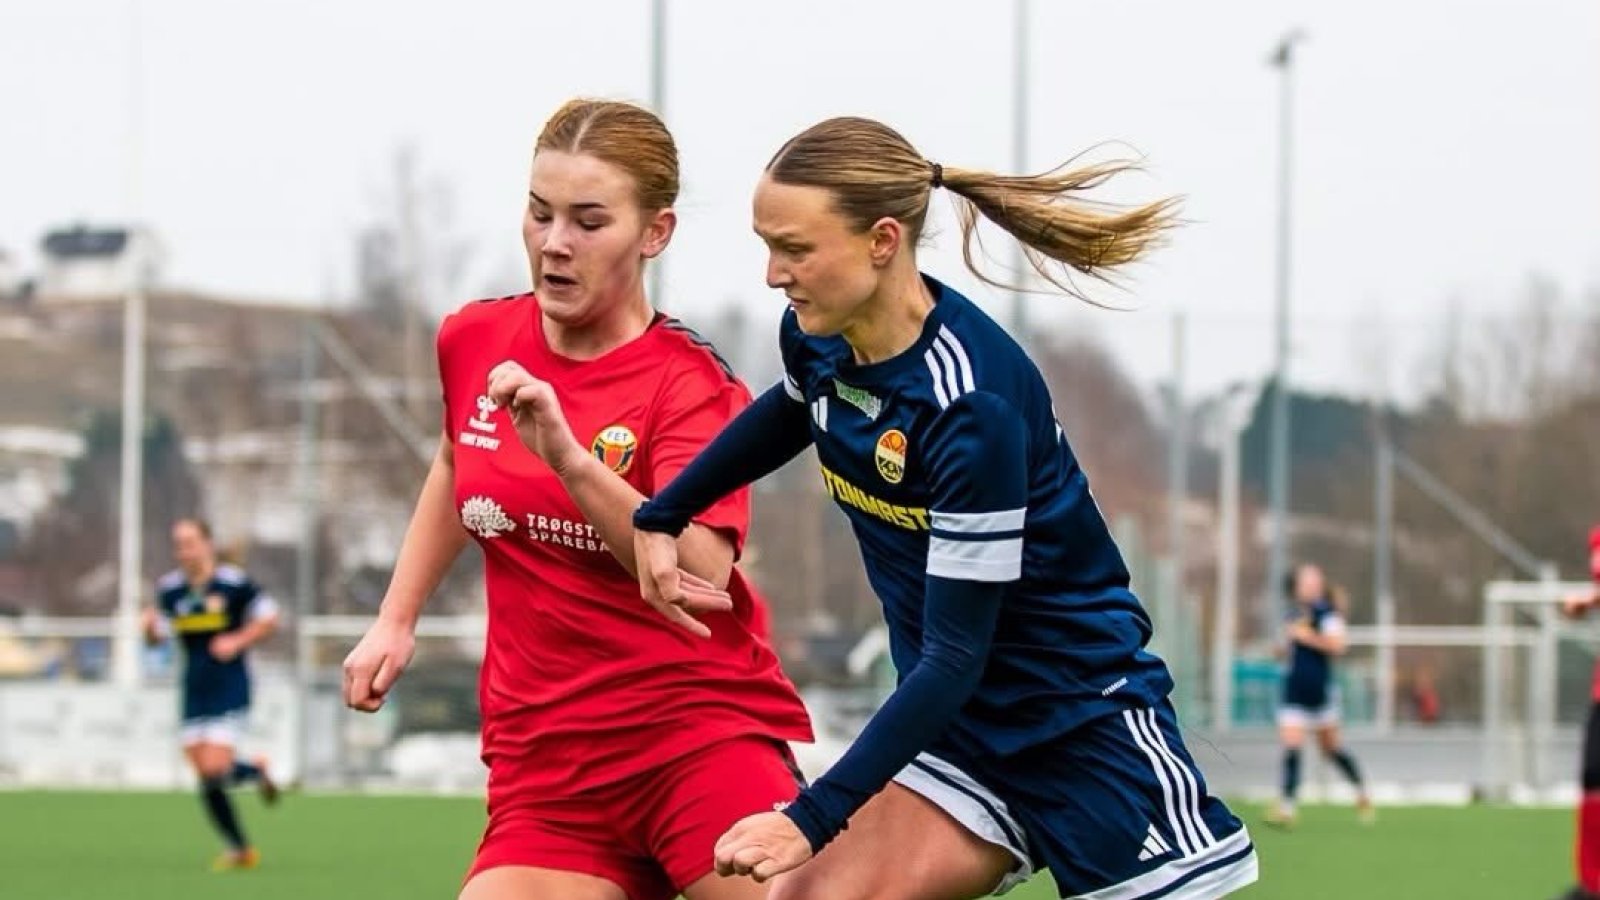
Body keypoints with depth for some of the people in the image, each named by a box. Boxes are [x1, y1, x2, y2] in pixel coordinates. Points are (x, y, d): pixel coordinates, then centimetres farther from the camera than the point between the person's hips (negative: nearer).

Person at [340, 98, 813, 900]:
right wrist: (395, 619, 26)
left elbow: (700, 576, -26)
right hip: (542, 765, 4)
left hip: (701, 736, -4)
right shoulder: (473, 342, 6)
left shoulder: (693, 385, -9)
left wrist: (566, 456, -35)